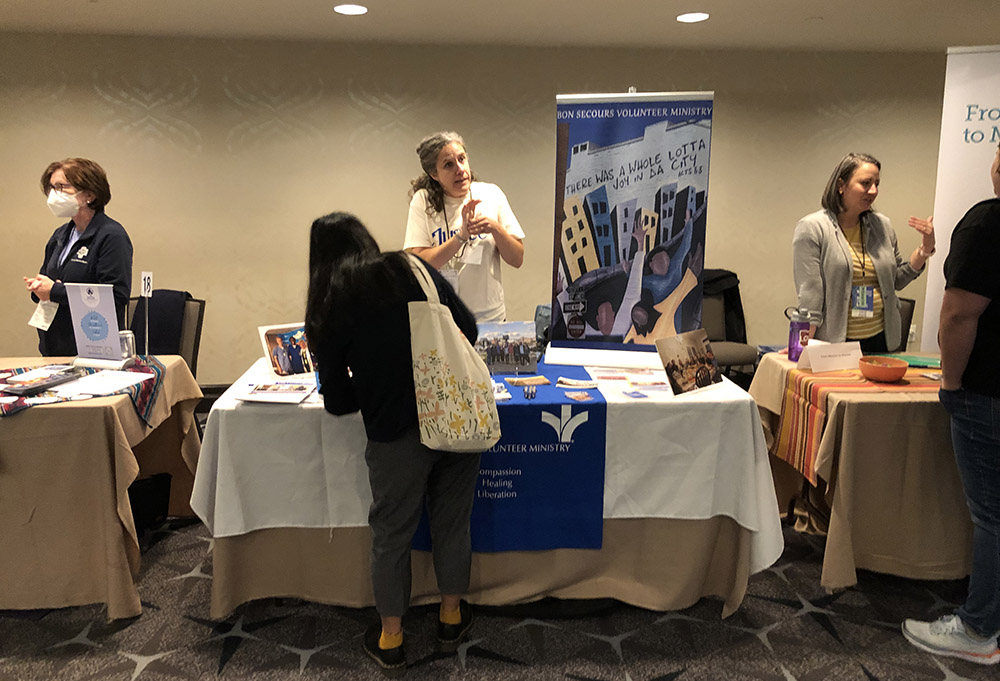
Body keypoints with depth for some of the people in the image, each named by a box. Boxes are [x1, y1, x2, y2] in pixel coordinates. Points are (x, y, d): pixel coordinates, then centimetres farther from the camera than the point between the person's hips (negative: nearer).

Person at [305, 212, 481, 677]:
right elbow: (469, 329, 9)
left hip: (396, 433, -2)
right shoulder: (413, 269, 2)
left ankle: (390, 640, 33)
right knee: (452, 519, 20)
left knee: (391, 533, 17)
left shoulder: (329, 307, -3)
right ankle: (451, 616, 40)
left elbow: (337, 402, 0)